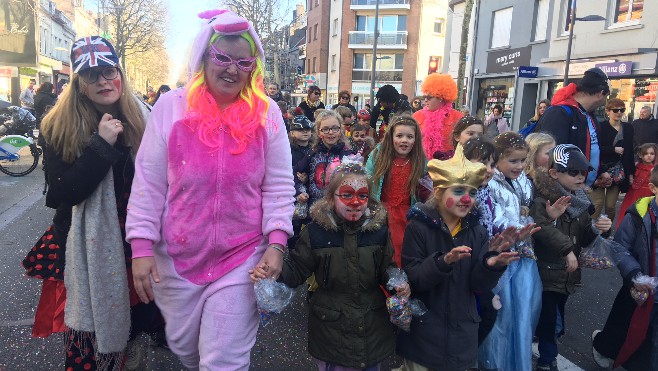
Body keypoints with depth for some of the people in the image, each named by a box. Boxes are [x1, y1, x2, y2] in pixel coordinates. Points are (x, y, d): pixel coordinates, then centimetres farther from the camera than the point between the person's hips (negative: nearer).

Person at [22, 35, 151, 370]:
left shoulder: (141, 119, 0)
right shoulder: (60, 128, -7)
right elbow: (61, 194, -15)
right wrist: (101, 145, -22)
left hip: (134, 243, 2)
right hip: (86, 249, -2)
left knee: (138, 319, 12)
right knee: (89, 330, 5)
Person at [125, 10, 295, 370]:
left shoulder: (266, 114, -5)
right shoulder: (170, 106, -5)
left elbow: (279, 186, -2)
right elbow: (148, 183, -3)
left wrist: (276, 243, -9)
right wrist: (141, 246, -6)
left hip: (242, 258, -1)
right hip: (176, 258, 2)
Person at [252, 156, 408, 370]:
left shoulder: (378, 229, -5)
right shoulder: (316, 231, -11)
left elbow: (387, 269, 4)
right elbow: (297, 269, -6)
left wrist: (399, 285, -16)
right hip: (331, 328, -2)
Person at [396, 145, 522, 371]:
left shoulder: (477, 232, 0)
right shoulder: (418, 227, -12)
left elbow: (479, 285, -6)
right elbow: (412, 279, -18)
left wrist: (492, 264, -26)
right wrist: (443, 261, -33)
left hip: (462, 333, 4)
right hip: (423, 333, -3)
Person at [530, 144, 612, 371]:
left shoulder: (580, 201, 8)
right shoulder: (542, 197, -16)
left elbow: (585, 240, 11)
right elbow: (541, 228, -31)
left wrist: (598, 230, -8)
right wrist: (567, 248, -27)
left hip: (567, 274, 7)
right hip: (545, 272, -7)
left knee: (555, 321, 18)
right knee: (548, 319, 2)